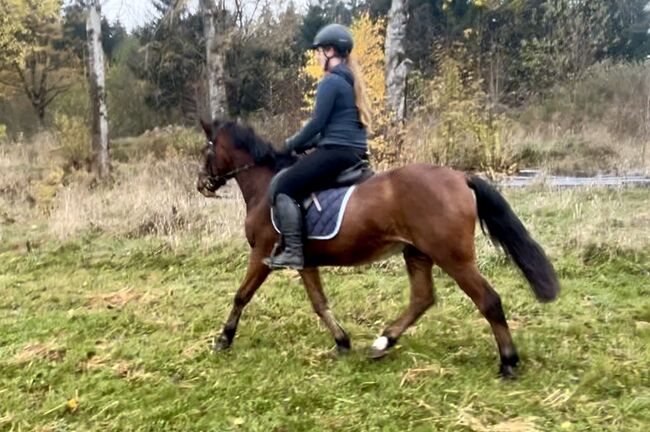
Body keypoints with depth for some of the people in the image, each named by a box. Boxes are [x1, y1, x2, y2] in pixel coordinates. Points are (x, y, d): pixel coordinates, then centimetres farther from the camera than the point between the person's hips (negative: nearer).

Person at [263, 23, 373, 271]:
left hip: (336, 151, -10)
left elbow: (317, 123, -14)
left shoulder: (331, 82, -11)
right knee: (297, 185, 25)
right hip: (355, 153, 10)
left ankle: (293, 252, -14)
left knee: (284, 187, -7)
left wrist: (291, 145, 1)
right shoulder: (351, 81, 19)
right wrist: (303, 145, 18)